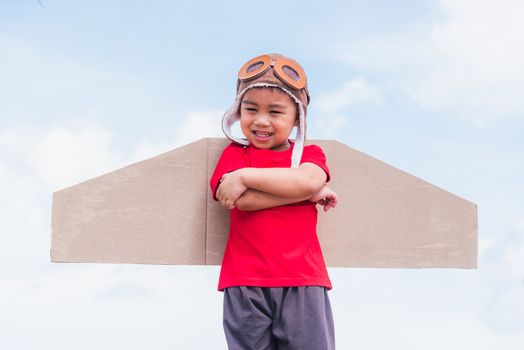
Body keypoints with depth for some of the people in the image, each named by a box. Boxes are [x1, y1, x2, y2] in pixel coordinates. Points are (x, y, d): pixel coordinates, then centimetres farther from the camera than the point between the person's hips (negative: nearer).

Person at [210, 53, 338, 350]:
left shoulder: (310, 154, 14)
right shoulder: (235, 153, 10)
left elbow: (308, 179, -12)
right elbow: (244, 201, -10)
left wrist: (245, 176, -12)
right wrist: (309, 192, -8)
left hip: (303, 280, 1)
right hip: (246, 282, -1)